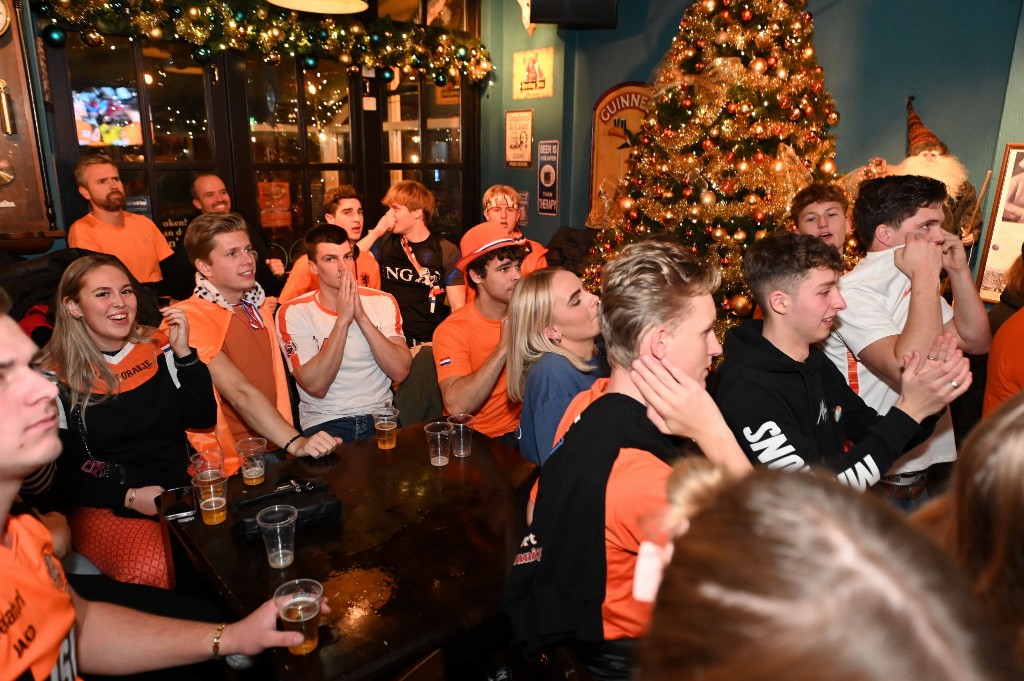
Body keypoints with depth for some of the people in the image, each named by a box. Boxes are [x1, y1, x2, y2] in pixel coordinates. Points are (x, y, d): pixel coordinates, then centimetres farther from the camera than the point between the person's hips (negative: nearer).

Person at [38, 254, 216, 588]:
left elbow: (203, 418, 3)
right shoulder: (55, 378, -2)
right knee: (153, 572, -34)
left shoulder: (157, 347, 7)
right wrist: (128, 497, -12)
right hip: (106, 506, -3)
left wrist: (183, 352, -6)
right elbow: (61, 473, 1)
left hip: (182, 488, 3)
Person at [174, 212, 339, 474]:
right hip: (231, 464, -7)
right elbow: (240, 392, -26)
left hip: (275, 446, 8)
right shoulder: (189, 318, -12)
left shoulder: (258, 305, 13)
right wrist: (295, 442, -34)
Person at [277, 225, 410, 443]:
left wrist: (362, 317, -16)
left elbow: (400, 372, -8)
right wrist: (343, 319, -18)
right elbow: (316, 386, -14)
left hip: (379, 415, 3)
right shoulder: (293, 312, -3)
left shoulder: (383, 302, 4)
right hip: (325, 422, -2)